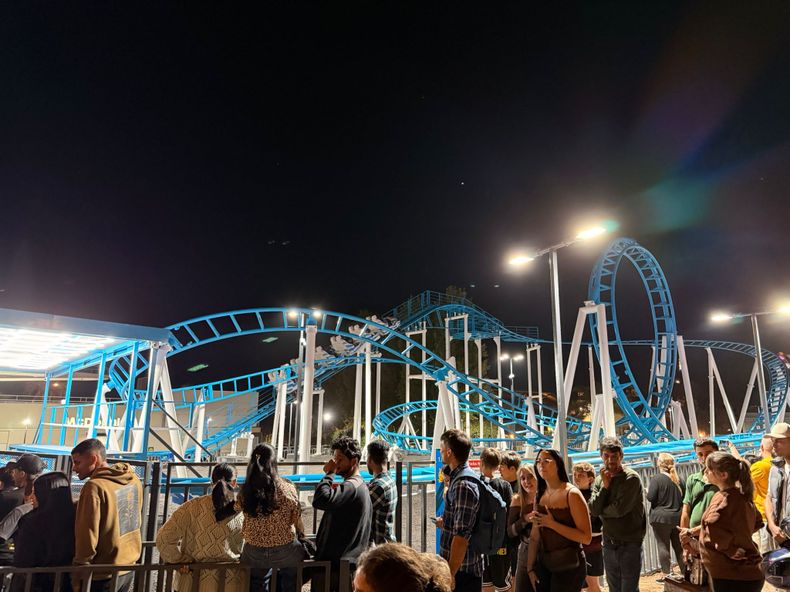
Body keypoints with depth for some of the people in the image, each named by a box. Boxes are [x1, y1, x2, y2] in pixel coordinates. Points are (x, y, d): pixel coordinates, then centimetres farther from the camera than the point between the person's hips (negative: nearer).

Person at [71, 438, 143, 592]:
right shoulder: (134, 480, 2)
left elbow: (87, 537, -19)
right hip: (128, 569, 7)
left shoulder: (95, 487, -20)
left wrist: (78, 578, -9)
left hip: (102, 576, -7)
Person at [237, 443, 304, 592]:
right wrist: (302, 535, 14)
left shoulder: (245, 490, -9)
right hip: (285, 553, -2)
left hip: (254, 554, 2)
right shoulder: (287, 487, -16)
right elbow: (297, 521, -7)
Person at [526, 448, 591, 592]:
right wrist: (530, 567, 7)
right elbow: (535, 536, 9)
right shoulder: (540, 496, 6)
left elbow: (586, 538, -18)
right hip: (544, 564, 6)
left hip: (569, 566, -6)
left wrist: (552, 524, -22)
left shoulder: (571, 494, -13)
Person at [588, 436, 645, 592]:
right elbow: (593, 510, -8)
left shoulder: (631, 478, -13)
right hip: (609, 544, 5)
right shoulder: (599, 480, 3)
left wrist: (601, 511, -5)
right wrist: (605, 486, -13)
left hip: (630, 544, -5)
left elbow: (620, 509, -22)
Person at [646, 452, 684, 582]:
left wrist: (647, 491, 5)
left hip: (661, 518, -6)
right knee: (679, 546, 14)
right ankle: (685, 572, 21)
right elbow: (684, 497, 13)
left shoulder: (656, 479, -14)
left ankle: (666, 574, 5)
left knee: (663, 546, 2)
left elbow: (650, 497, -15)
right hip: (678, 517, 6)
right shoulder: (678, 479, 5)